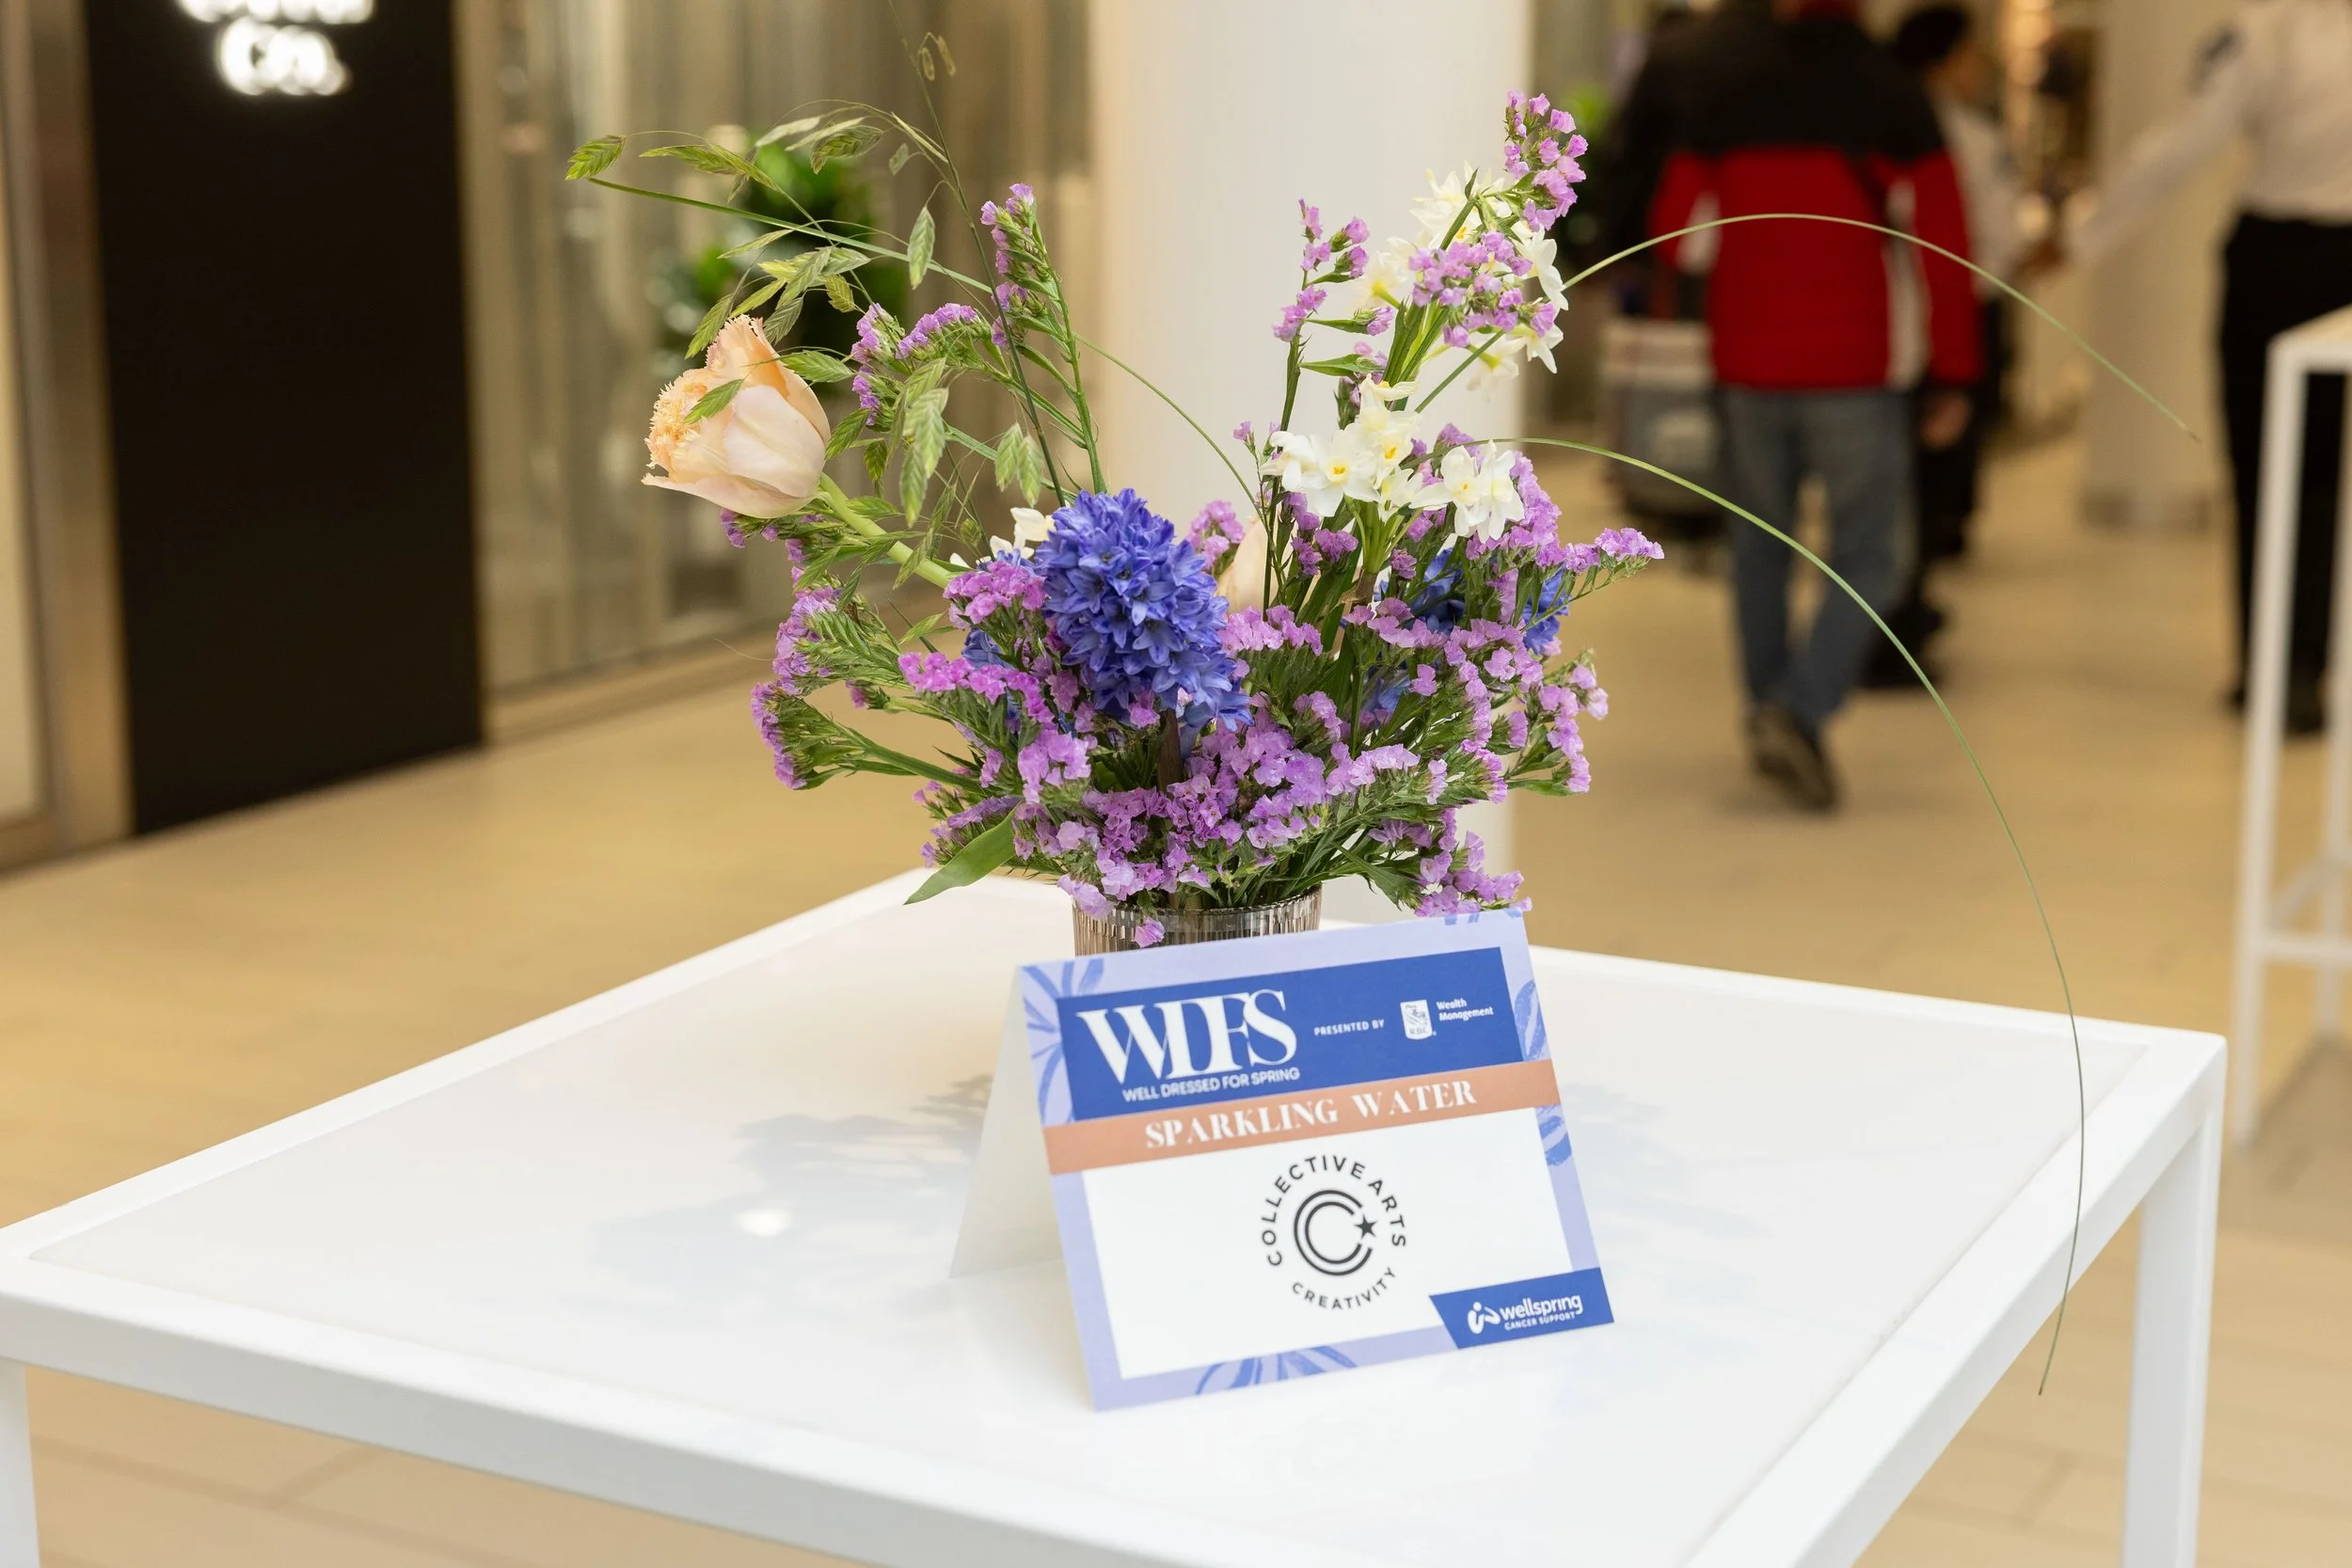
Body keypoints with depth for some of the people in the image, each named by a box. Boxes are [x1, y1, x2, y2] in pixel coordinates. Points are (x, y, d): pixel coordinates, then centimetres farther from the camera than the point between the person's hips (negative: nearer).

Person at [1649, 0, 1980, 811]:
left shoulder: (1728, 93, 3)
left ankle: (1769, 709, 21)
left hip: (1747, 367, 3)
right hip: (1857, 370, -2)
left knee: (1759, 547, 18)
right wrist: (1954, 374, -1)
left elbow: (1673, 229, 5)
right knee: (1865, 560, 4)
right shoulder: (1891, 93, -3)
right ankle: (1801, 710, -15)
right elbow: (1942, 242, -6)